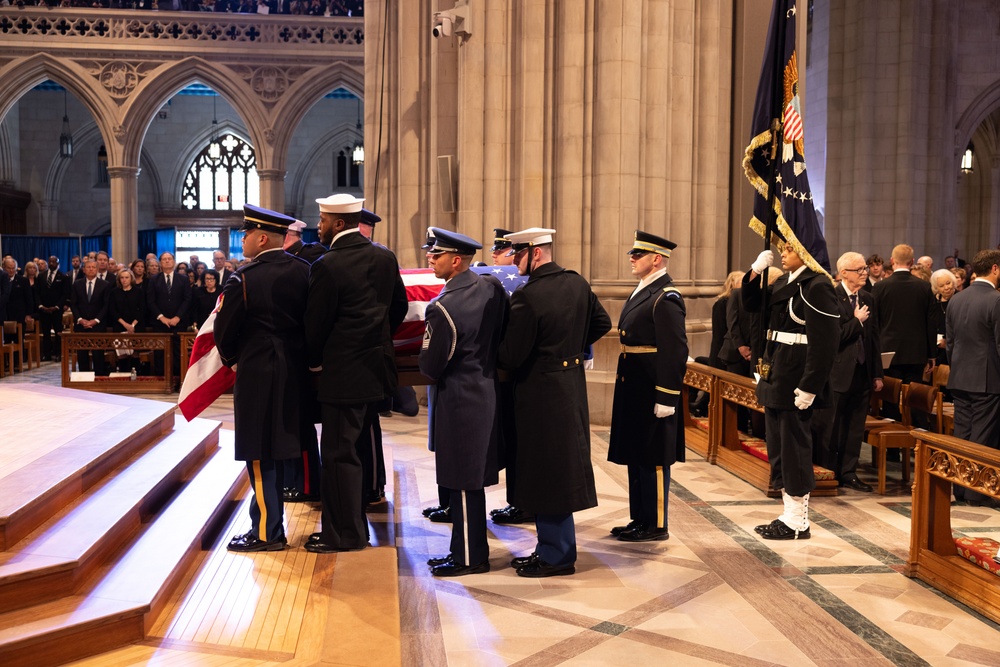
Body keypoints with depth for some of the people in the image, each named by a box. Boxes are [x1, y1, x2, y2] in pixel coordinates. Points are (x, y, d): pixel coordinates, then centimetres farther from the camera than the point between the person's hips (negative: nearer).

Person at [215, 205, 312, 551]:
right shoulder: (304, 271, 0)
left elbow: (224, 331, -6)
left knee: (259, 455, 3)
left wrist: (231, 360, 12)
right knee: (279, 449, 17)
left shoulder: (243, 279, -15)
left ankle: (266, 532, 10)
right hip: (295, 374, 6)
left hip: (257, 376, -6)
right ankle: (273, 524, 28)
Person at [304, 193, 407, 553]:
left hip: (343, 371, -8)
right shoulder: (385, 257, 4)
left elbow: (316, 323, -11)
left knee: (339, 453, 3)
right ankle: (354, 527, 28)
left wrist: (315, 362, 6)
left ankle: (345, 534, 11)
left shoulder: (327, 266, -16)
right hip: (378, 366, 8)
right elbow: (399, 308, 12)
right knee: (352, 448, 18)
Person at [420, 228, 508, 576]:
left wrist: (424, 360, 6)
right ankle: (466, 549, 27)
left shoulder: (442, 307, -21)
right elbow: (505, 333, 12)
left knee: (462, 482, 3)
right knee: (472, 478, 16)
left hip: (458, 400, -8)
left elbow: (430, 367, -16)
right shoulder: (492, 286, 1)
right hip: (487, 391, 9)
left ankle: (470, 557, 14)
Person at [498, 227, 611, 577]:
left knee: (546, 473, 2)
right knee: (562, 470, 16)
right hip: (572, 387, 9)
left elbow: (511, 357, -19)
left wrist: (495, 355, 2)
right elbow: (602, 322, 17)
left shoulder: (527, 297, -21)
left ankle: (557, 555, 13)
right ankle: (551, 548, 27)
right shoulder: (577, 283, 4)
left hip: (540, 394, -9)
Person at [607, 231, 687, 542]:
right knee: (635, 457, 16)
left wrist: (666, 399, -22)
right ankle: (640, 519, 28)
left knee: (653, 460, 1)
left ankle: (656, 525, 13)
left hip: (652, 395, -10)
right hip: (633, 391, 10)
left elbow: (675, 352, -21)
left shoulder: (666, 298, -16)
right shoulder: (642, 292, 14)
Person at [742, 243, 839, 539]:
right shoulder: (784, 282, 12)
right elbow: (753, 305, 22)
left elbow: (825, 342, -20)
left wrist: (808, 387, -21)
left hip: (795, 378, -9)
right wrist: (755, 271, 7)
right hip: (776, 375, 9)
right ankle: (789, 515, 26)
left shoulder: (817, 285, -15)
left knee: (794, 446, -1)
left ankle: (797, 523, 11)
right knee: (778, 446, 14)